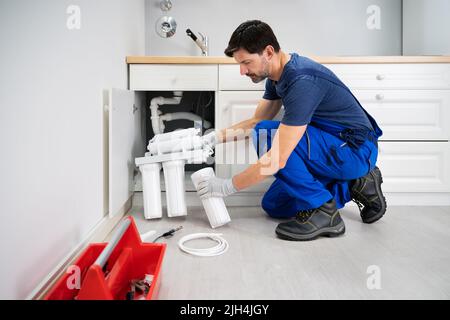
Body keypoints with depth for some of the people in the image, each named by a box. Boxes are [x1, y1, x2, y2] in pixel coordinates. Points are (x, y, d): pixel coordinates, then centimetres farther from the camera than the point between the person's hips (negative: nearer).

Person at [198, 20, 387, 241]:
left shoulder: (302, 81, -29)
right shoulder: (277, 74, 1)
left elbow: (277, 160, -31)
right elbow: (257, 121, 13)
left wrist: (227, 186, -21)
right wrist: (214, 138, 1)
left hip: (356, 150, -9)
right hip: (330, 146, 9)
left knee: (267, 135, -25)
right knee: (273, 206, 9)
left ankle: (321, 211, -14)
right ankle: (354, 184, 12)